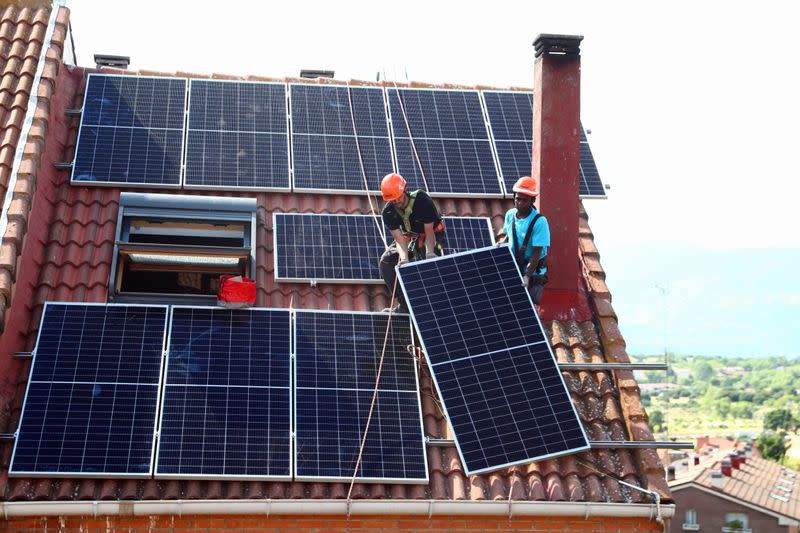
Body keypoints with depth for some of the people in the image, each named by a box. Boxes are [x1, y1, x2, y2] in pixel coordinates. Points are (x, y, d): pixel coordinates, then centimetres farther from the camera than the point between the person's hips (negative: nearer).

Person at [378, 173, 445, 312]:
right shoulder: (388, 211, -20)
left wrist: (430, 252, -47)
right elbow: (399, 238, -26)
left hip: (432, 235, -5)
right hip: (410, 237, 5)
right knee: (386, 261, -9)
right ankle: (404, 305, -4)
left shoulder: (422, 200, -31)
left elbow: (429, 231, -28)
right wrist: (404, 258, -46)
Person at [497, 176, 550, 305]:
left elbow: (536, 253, -21)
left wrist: (527, 276, -29)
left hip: (533, 271, -5)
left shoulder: (539, 222, -19)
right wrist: (501, 243, -3)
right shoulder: (510, 215, -1)